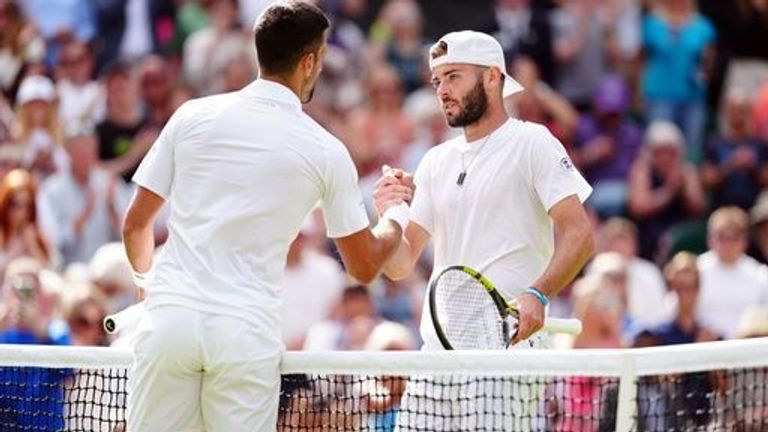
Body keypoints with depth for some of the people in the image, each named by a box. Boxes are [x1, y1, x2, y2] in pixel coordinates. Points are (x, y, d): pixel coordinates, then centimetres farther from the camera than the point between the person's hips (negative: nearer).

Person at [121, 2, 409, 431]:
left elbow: (136, 225, 12)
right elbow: (365, 266, 13)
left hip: (170, 317, 1)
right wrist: (397, 215, 34)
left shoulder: (193, 116, 7)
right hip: (247, 333, -1)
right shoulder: (326, 152, 3)